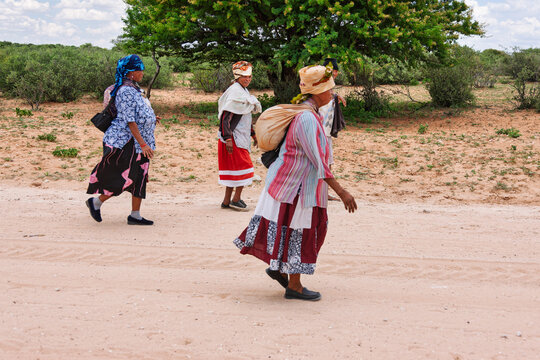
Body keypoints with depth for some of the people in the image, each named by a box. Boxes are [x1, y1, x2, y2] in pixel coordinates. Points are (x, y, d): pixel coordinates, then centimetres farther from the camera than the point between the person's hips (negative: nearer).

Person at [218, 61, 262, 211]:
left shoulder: (243, 91, 16)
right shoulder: (235, 91, -15)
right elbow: (225, 116, -21)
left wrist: (253, 134, 27)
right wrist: (228, 138, -26)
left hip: (241, 137, 9)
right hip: (235, 137, -9)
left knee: (233, 168, 11)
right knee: (243, 166, -5)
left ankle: (227, 201, 16)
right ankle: (236, 199, 4)